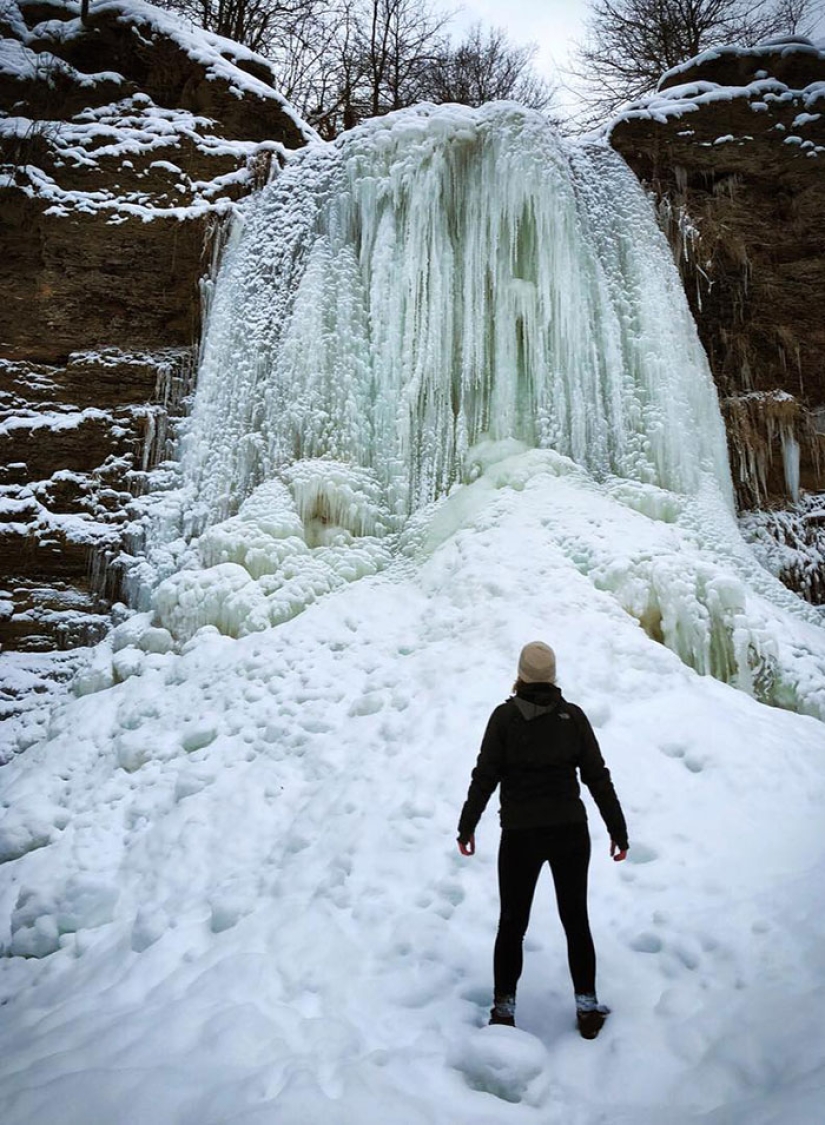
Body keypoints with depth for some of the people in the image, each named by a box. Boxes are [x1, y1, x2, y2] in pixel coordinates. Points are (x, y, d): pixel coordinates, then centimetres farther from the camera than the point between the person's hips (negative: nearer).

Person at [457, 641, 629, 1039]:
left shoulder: (505, 716, -7)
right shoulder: (573, 715, -3)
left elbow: (485, 776, -8)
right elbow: (598, 778, -1)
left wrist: (466, 826, 3)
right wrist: (618, 831, 7)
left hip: (520, 834, -1)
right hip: (571, 831, 2)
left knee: (512, 923, 13)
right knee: (576, 920, 17)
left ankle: (504, 1009, 19)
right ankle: (587, 1006, 21)